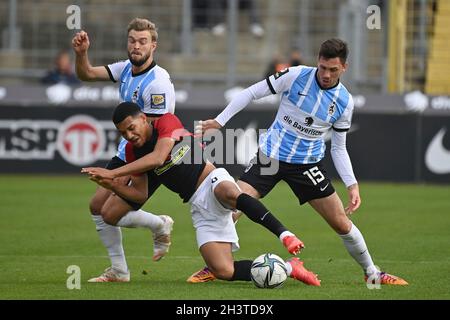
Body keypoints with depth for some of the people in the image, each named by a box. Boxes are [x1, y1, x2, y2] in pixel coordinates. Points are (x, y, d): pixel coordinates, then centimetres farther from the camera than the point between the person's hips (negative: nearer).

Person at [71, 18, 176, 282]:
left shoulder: (157, 83, -24)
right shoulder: (126, 69, 2)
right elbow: (87, 74, 3)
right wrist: (81, 53, -19)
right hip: (126, 154, 9)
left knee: (112, 215, -12)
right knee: (97, 206, 8)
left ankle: (161, 226, 15)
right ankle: (119, 271, 18)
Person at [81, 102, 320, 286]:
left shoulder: (167, 122, -10)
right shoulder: (133, 152, 8)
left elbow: (157, 159, -26)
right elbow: (141, 194, 8)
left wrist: (112, 173, -25)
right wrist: (112, 185, -11)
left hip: (212, 180, -5)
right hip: (198, 205, 5)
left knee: (229, 193, -46)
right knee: (223, 271, -16)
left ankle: (284, 234, -44)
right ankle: (288, 268, -6)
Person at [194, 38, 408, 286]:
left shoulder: (344, 102, -4)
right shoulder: (296, 76, -12)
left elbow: (339, 148, 5)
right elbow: (252, 93, -4)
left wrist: (352, 185, -6)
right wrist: (219, 121, -7)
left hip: (308, 164, 1)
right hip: (270, 156, -1)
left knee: (342, 223, 0)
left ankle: (371, 273, 22)